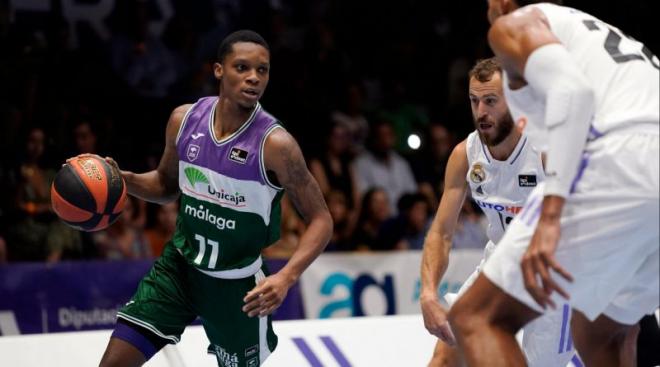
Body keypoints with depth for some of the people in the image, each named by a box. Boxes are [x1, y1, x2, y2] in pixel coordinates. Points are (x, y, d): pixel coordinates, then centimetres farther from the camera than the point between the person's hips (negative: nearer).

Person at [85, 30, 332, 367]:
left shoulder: (275, 144, -22)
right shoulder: (184, 119, -7)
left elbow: (320, 220, -16)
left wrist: (286, 277, -32)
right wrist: (122, 179, -9)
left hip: (237, 284, -4)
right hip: (178, 265, 4)